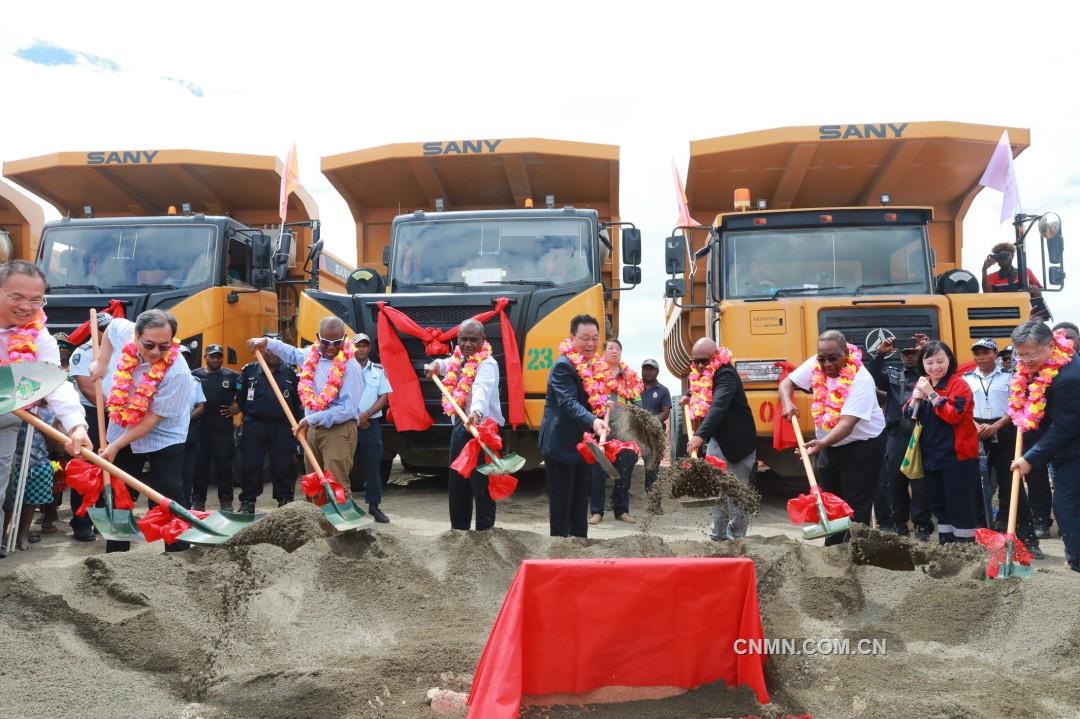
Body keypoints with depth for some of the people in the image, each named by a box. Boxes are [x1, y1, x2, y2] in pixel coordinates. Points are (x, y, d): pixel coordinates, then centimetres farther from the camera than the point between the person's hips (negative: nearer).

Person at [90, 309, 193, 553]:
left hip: (163, 440, -5)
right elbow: (111, 326, 11)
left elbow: (153, 417, -25)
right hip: (120, 433, 6)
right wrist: (102, 362, 7)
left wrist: (116, 446, -22)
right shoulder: (123, 331, -17)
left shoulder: (177, 371, -30)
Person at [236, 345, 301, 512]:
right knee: (250, 465, 4)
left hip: (282, 427, 0)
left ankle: (285, 501, 11)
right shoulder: (249, 370, 4)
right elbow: (240, 397, 11)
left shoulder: (290, 373, 5)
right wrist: (250, 413, 11)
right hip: (254, 425, 0)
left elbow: (297, 401, 8)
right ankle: (247, 502, 14)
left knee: (283, 466, 1)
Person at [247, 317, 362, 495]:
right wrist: (267, 342, 21)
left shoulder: (349, 367, -16)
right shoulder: (311, 355, 6)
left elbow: (347, 409, -22)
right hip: (312, 428, 8)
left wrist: (311, 420, -22)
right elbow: (292, 353, 33)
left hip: (339, 429, -8)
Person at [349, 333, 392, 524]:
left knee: (372, 464, 2)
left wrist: (367, 414, -9)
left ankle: (374, 505, 6)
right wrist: (356, 419, -4)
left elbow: (384, 397, 4)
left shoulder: (378, 370, 8)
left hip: (371, 424, 1)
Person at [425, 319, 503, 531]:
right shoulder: (458, 359, 10)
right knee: (457, 484, 16)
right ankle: (458, 529, 28)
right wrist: (436, 365, 14)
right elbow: (447, 364, 37)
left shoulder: (486, 364, -16)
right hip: (460, 428, 9)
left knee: (481, 486, -8)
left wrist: (477, 412, -57)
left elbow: (482, 389, -39)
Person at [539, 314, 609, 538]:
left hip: (581, 445, 9)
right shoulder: (564, 366, -18)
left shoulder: (596, 366, 9)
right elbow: (569, 403, -32)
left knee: (580, 502, 15)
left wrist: (604, 405, 4)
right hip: (561, 446, -9)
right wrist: (594, 421, -45)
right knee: (561, 503, -4)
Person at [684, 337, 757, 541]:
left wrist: (700, 435, -50)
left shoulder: (726, 375, -23)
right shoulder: (703, 374, 6)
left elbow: (718, 406, -40)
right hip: (716, 440, 9)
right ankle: (718, 535, 22)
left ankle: (736, 539, 5)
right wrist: (690, 396, 25)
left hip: (736, 443, -9)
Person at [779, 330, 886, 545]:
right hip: (829, 445, 6)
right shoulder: (815, 365, -10)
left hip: (862, 445, -6)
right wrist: (787, 403, -24)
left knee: (856, 510, -5)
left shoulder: (861, 379, -27)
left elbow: (847, 422, -35)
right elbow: (787, 383, -2)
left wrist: (822, 443, -51)